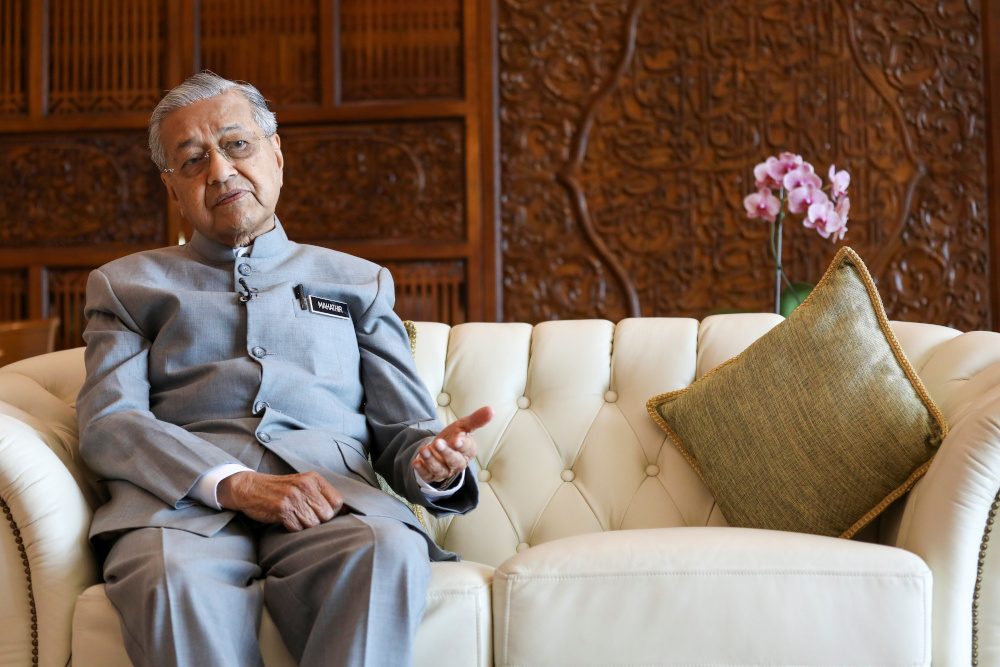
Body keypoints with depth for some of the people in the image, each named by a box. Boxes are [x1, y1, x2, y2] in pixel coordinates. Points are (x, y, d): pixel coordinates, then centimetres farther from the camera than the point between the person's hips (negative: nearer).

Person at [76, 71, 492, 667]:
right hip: (182, 500, -1)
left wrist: (432, 463, -8)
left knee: (389, 550, -35)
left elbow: (402, 426, 20)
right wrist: (235, 483, -12)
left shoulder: (359, 281, 28)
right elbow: (108, 422, 7)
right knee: (174, 580, -38)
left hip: (328, 496, 1)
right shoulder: (126, 283, 24)